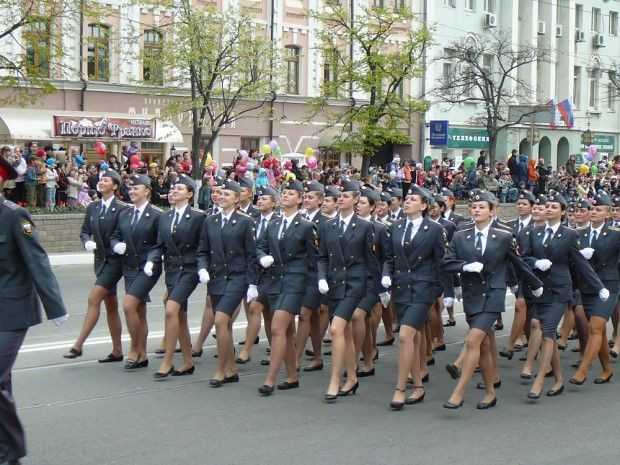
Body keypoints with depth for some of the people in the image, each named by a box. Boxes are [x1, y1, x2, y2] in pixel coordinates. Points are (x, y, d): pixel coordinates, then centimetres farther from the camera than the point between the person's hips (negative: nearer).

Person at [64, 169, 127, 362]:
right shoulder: (93, 207, 9)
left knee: (94, 299, -15)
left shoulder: (121, 209, -9)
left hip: (115, 260, -7)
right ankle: (117, 351, 19)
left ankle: (78, 345, -11)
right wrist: (87, 242, -8)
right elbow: (85, 231, 11)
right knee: (111, 306, 12)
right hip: (101, 259, 7)